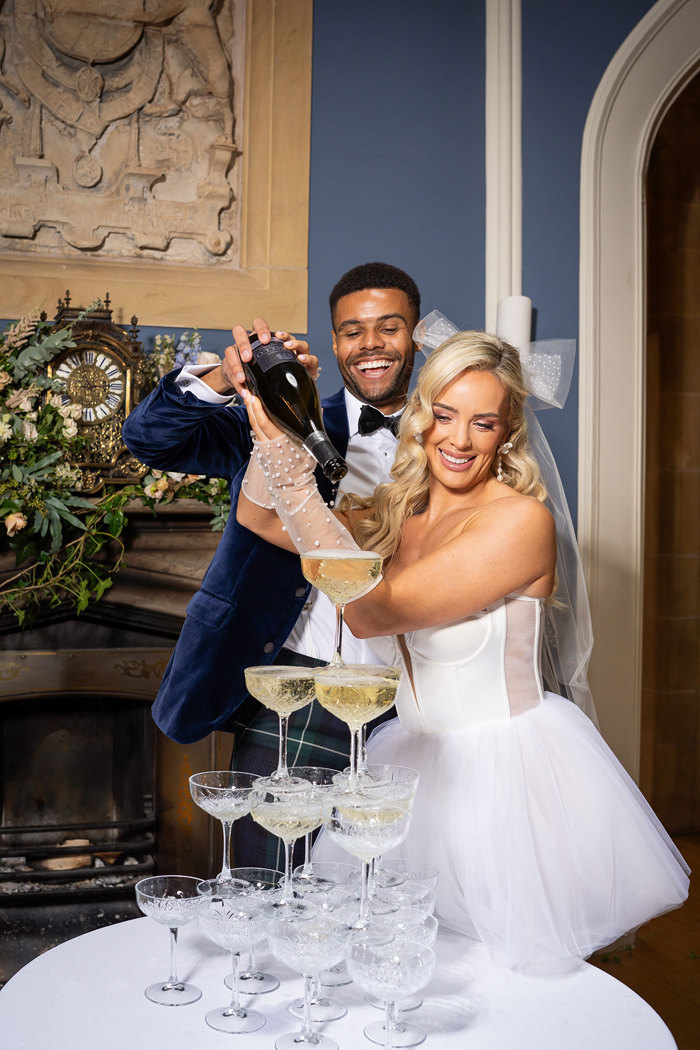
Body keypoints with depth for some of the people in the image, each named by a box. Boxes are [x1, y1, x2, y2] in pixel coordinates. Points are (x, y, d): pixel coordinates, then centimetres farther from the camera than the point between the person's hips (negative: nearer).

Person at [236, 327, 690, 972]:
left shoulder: (521, 518, -20)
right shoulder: (399, 515, 2)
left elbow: (370, 612, -25)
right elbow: (259, 520, 4)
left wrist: (286, 456, -27)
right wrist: (273, 425, -15)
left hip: (510, 772, -6)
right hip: (419, 760, 6)